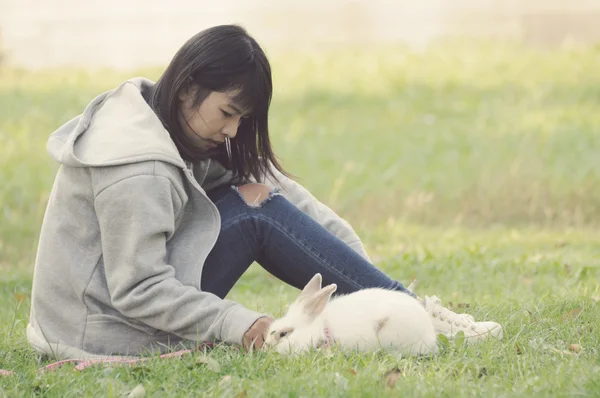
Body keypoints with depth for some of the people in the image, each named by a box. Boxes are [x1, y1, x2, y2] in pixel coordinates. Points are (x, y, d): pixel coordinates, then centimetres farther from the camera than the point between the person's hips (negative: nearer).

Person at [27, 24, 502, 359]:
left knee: (256, 192, 3)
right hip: (114, 331, -10)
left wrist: (360, 265, -5)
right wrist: (237, 323, -30)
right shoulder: (138, 172, -25)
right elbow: (140, 292, -27)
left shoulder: (186, 133, 5)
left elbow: (280, 188, 2)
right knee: (253, 211, -16)